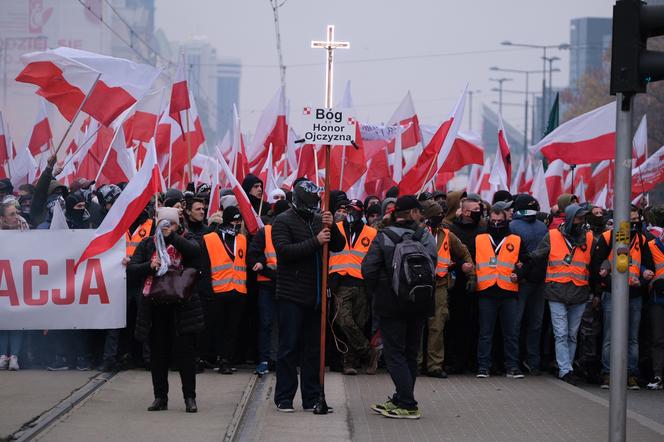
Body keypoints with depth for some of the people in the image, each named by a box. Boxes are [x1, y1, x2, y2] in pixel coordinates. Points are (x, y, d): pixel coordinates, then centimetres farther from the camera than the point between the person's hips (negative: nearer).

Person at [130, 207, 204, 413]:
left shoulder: (183, 243, 6)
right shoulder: (147, 244, 9)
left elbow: (195, 250, -19)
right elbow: (131, 270, 3)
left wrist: (171, 236, -19)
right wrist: (149, 266, -14)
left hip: (181, 307, -2)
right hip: (155, 307, 2)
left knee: (185, 351, -2)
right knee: (158, 353, 6)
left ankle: (190, 397, 6)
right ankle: (160, 397, 15)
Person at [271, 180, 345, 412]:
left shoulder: (319, 219, 13)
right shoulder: (283, 221, -4)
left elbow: (339, 246, 7)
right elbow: (284, 250, -18)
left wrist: (332, 227, -12)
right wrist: (316, 241, -22)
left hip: (316, 295, 6)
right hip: (291, 295, -6)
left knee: (313, 348, 9)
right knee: (289, 347, -2)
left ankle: (312, 398, 15)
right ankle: (284, 398, 4)